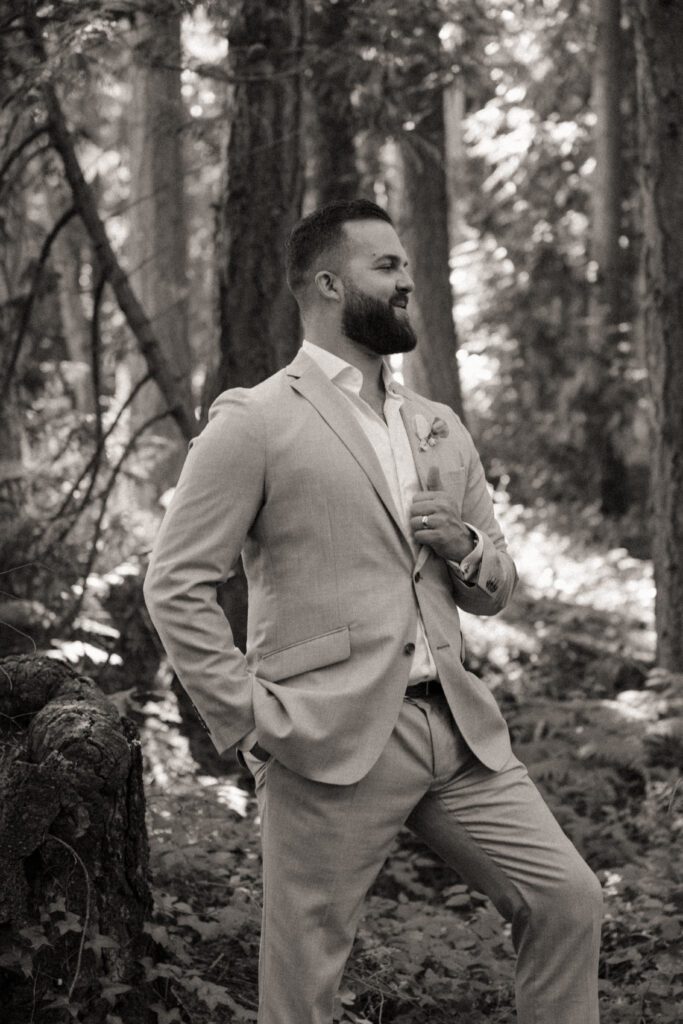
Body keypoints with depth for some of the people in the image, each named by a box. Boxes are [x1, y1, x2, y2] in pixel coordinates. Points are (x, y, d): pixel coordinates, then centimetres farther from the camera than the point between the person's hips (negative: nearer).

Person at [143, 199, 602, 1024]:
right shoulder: (255, 421, -5)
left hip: (458, 729, 6)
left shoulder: (440, 428, 16)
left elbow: (495, 591, 22)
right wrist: (249, 720, -12)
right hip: (333, 741, -6)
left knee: (567, 897, 0)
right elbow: (175, 586, -8)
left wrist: (465, 546, -1)